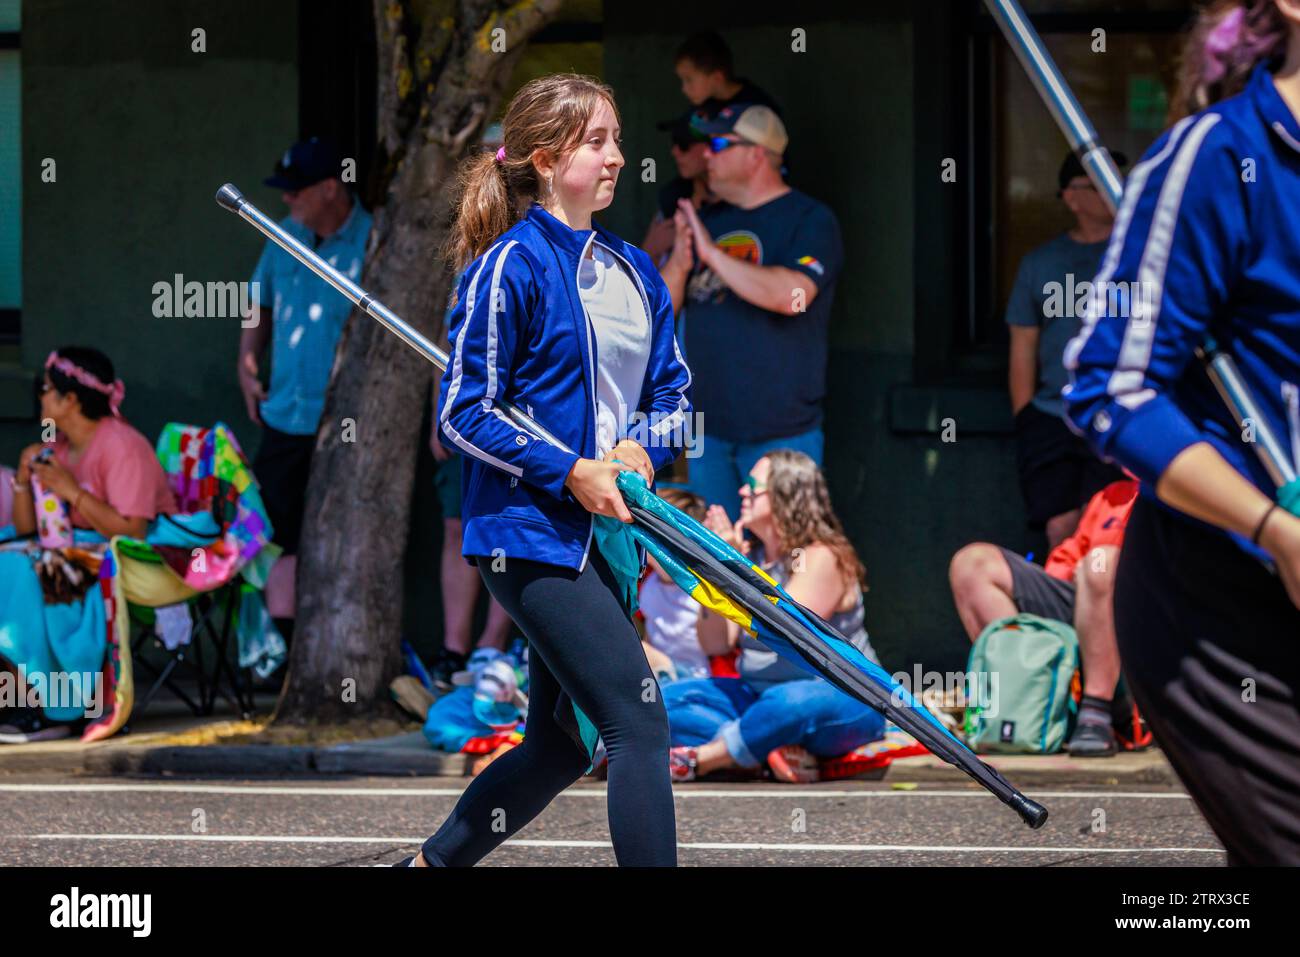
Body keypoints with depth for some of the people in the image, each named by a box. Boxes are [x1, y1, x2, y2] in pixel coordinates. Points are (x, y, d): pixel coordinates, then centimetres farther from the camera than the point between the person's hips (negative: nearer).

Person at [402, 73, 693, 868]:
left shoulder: (636, 272, 12)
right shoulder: (510, 267, -10)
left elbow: (674, 395, 16)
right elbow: (462, 414, -11)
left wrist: (642, 450, -7)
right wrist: (570, 472, -18)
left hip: (602, 534, 8)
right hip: (528, 530, -8)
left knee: (564, 743, 13)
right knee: (639, 720, -15)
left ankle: (428, 863, 29)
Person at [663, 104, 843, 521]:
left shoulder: (810, 220, -4)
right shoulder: (707, 221, 15)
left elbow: (792, 295, -22)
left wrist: (714, 255, -18)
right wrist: (679, 263, -10)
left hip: (780, 434, -6)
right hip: (708, 430, 6)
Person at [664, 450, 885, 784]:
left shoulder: (823, 558, -14)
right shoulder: (754, 559, 5)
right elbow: (715, 644, 2)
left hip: (843, 699, -8)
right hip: (759, 698, 8)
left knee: (793, 701, -42)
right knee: (664, 702, -8)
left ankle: (700, 759, -27)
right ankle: (773, 749, -25)